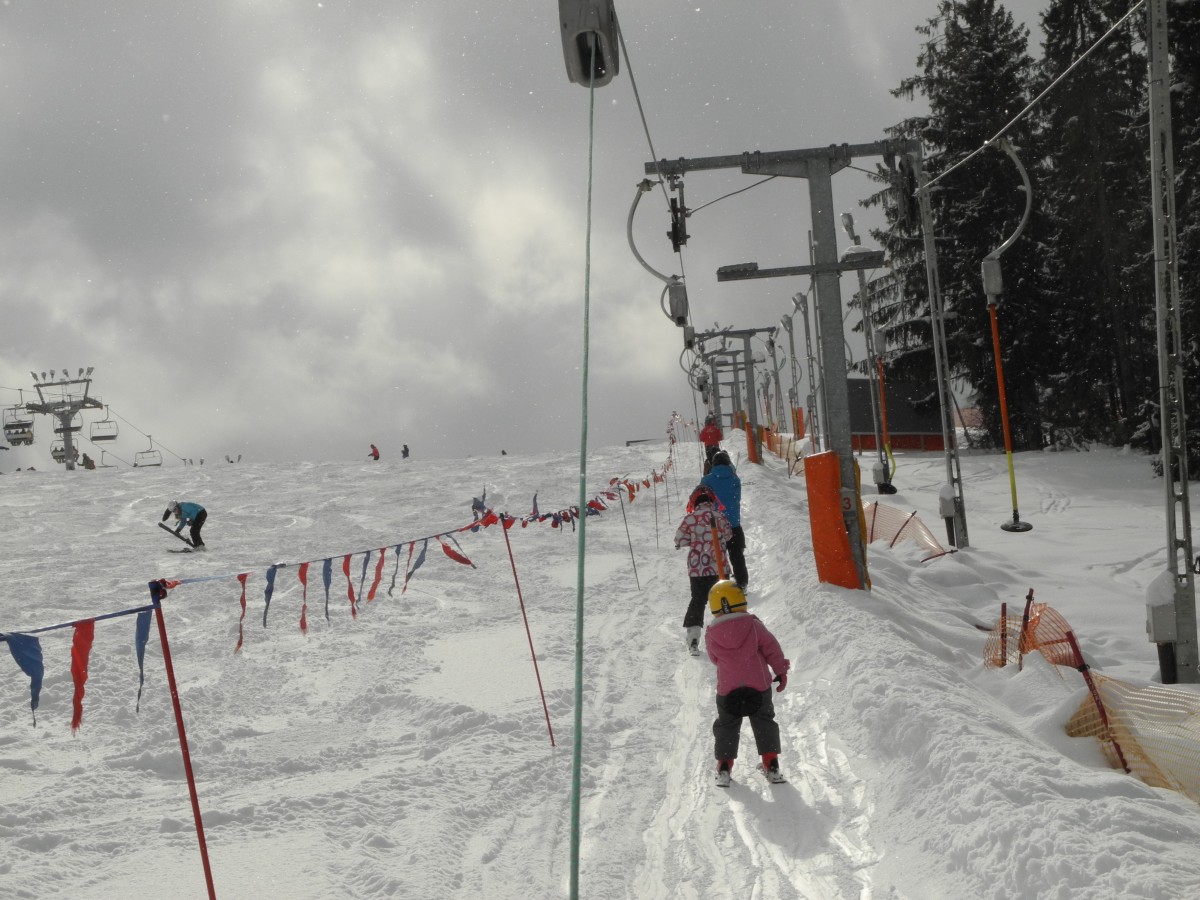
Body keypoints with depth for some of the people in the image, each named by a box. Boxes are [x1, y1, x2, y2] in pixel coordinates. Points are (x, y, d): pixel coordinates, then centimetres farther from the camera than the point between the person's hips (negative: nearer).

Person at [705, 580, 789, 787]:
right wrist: (781, 670, 7)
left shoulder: (711, 634, -5)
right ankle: (771, 765, 12)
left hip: (727, 689, 0)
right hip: (759, 685, 0)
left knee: (726, 726, 16)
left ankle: (724, 766, 11)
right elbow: (771, 647, -3)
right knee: (764, 722, 15)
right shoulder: (753, 624, -7)